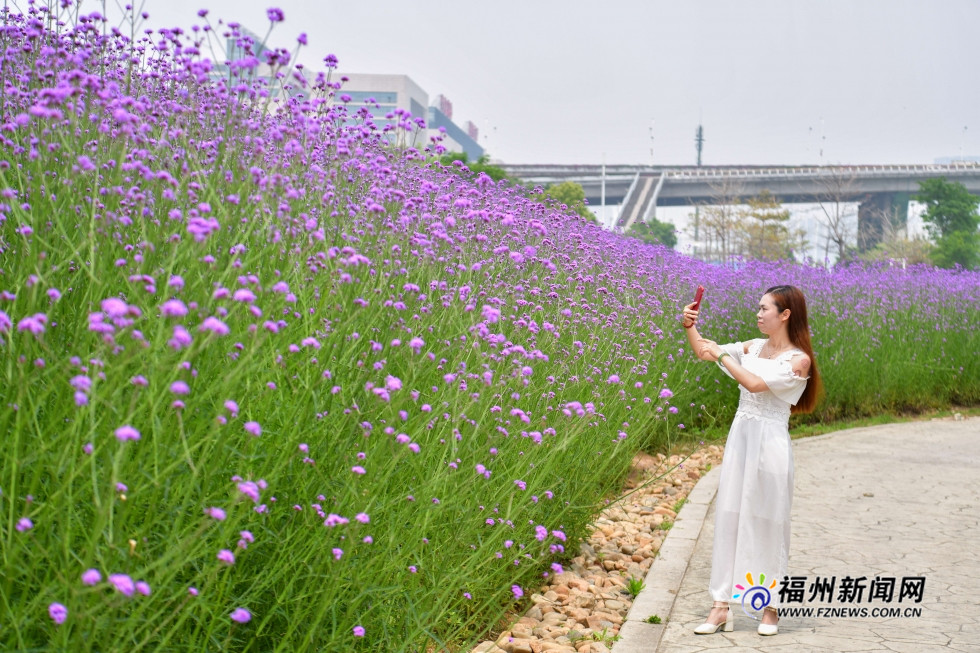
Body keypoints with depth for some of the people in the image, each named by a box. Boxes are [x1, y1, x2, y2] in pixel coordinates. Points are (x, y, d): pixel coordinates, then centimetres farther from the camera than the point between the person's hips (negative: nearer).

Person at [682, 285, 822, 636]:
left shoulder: (798, 360, -8)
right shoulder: (754, 347, 10)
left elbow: (756, 384, -20)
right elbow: (705, 352, 13)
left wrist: (722, 355, -15)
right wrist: (690, 328, -4)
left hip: (769, 444, -6)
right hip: (739, 438, 6)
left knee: (766, 522, 2)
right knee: (728, 517, 4)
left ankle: (771, 607, 17)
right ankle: (721, 607, 8)